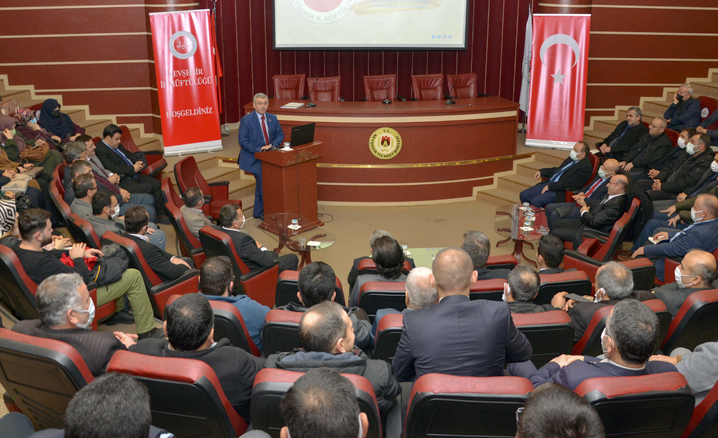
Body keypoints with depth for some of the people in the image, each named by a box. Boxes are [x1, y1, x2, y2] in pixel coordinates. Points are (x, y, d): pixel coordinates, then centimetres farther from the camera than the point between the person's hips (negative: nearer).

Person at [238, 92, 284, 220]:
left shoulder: (272, 118, 6)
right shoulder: (246, 120, -12)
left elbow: (280, 134, 10)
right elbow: (242, 140, -15)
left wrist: (272, 145, -11)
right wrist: (258, 149, -23)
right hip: (253, 158, -6)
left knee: (261, 184, 15)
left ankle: (258, 212, 27)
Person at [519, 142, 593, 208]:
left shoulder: (585, 167, -14)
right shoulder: (571, 159, 16)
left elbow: (570, 183, -21)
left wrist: (550, 186, -20)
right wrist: (541, 172, 18)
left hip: (560, 192, -10)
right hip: (549, 184, 10)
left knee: (535, 201, -28)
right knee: (523, 195, 0)